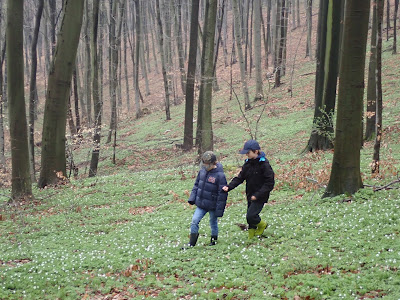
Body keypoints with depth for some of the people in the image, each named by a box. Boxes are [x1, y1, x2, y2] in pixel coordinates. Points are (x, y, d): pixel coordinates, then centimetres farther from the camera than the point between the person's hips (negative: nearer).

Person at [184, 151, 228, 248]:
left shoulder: (219, 175, -18)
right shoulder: (202, 171, 0)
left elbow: (222, 194, -16)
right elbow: (196, 185, 14)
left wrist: (219, 210, -15)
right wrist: (192, 198, 5)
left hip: (212, 206, -5)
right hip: (201, 204, 5)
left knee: (213, 223, 12)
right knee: (194, 221, -3)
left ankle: (214, 240, 34)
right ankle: (192, 243, 6)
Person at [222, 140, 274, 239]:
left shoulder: (264, 164, -17)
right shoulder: (248, 163, 4)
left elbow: (270, 183, -17)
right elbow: (240, 178, 6)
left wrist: (257, 195, -22)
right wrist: (229, 187, -10)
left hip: (260, 197, -7)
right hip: (250, 196, 7)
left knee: (250, 216, -14)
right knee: (250, 217, 12)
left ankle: (262, 225, 15)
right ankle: (251, 236, 30)